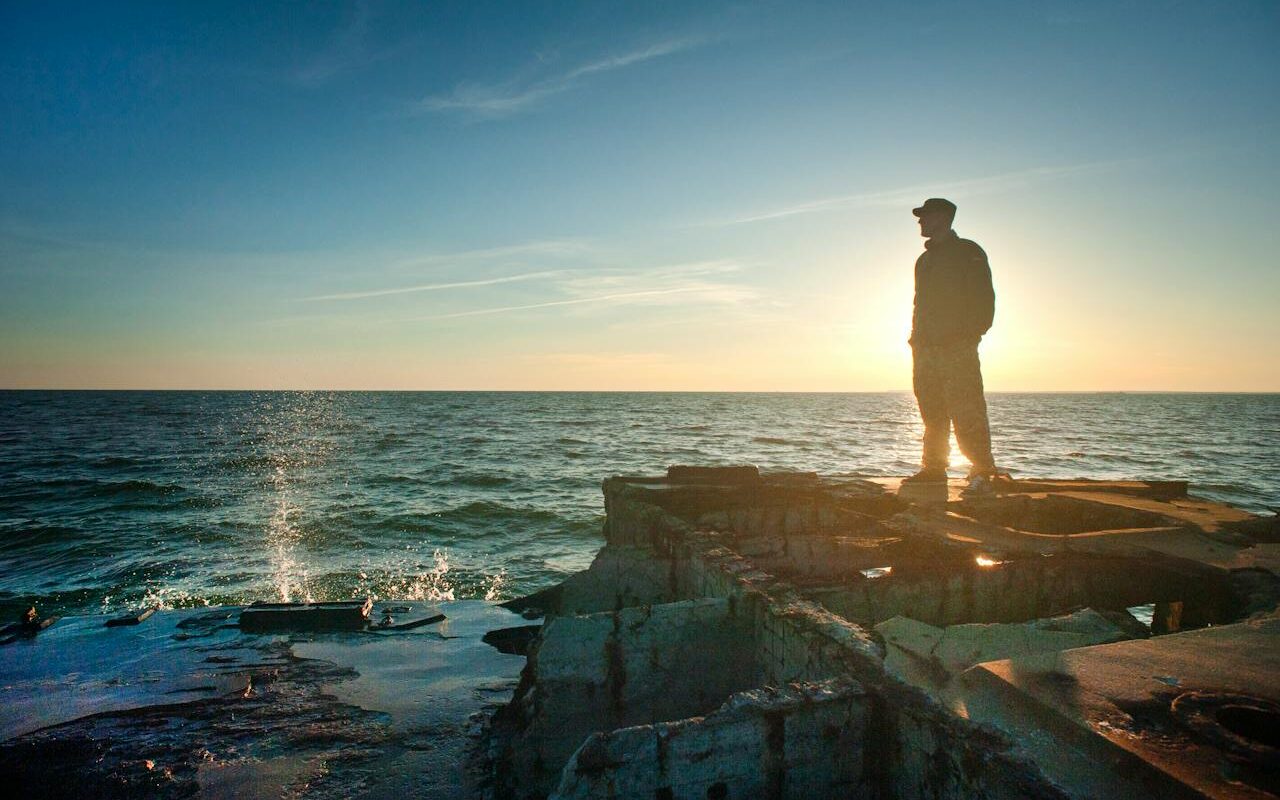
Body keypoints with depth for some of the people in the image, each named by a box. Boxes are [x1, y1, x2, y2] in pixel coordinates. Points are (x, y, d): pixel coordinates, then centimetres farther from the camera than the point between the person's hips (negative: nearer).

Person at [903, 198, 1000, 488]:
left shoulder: (968, 252, 2)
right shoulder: (925, 259, 23)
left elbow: (984, 299, -5)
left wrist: (970, 335, -15)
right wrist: (917, 339, 11)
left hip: (958, 349, -7)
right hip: (926, 350, 7)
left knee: (966, 412, -11)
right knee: (932, 412, 7)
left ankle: (982, 470, -5)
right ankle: (934, 467, 12)